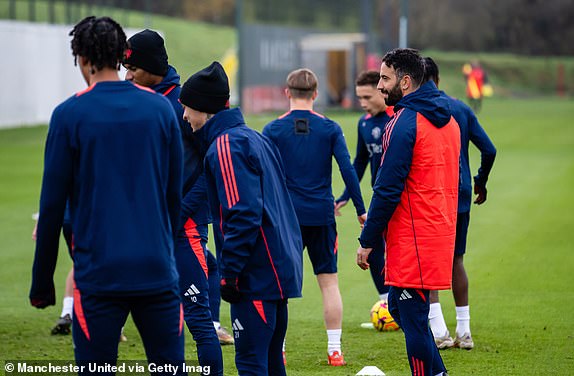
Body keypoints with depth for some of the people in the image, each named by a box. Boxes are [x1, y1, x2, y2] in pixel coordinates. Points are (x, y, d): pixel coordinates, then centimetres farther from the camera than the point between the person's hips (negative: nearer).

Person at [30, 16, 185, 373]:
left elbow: (52, 205, -1)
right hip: (158, 272, 3)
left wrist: (42, 281, 6)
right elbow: (175, 193, 12)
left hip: (99, 274, -3)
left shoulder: (69, 115, -4)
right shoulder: (160, 107, 5)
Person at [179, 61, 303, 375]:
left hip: (255, 278, -10)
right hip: (280, 271, 10)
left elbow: (243, 214, -22)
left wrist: (229, 274, -18)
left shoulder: (225, 146, -13)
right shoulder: (254, 138, 17)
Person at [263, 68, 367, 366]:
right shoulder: (330, 128, 0)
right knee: (329, 282, 7)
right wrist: (360, 210, 1)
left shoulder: (273, 130, -2)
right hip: (322, 216, 1)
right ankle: (334, 351, 6)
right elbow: (347, 170, -5)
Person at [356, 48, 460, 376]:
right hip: (441, 232, 9)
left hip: (413, 239, -9)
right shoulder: (448, 120, 13)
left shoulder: (404, 123, -15)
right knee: (399, 305, 17)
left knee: (413, 317, -3)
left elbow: (388, 189, -16)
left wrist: (367, 241, -11)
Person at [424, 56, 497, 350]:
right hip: (460, 197, 5)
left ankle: (438, 332, -8)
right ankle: (464, 333, 15)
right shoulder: (462, 109, 7)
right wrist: (480, 183, 20)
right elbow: (489, 150, 5)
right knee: (456, 261, 14)